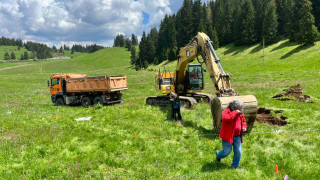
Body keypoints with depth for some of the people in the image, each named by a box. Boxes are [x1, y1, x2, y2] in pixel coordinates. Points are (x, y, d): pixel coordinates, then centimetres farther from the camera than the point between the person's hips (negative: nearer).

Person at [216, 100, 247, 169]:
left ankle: (234, 166, 24)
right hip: (228, 136, -6)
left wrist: (244, 127, 2)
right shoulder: (226, 111, -15)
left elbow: (243, 121, 23)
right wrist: (235, 112, -33)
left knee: (238, 152, 4)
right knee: (227, 151, 2)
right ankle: (218, 155, 38)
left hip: (237, 137, 6)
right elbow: (226, 118, -38)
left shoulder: (241, 113, 6)